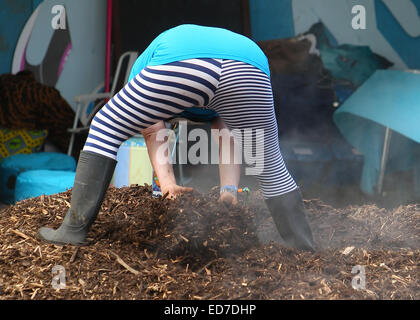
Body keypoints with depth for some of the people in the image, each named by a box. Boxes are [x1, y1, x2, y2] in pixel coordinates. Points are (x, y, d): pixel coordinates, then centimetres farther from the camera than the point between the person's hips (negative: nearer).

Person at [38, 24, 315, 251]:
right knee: (271, 169, 18)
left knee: (105, 130, 16)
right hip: (250, 65, 3)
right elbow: (229, 140, 41)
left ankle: (75, 229, 13)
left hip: (181, 65, -3)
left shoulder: (146, 59, 43)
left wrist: (166, 181, 29)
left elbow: (151, 131, 32)